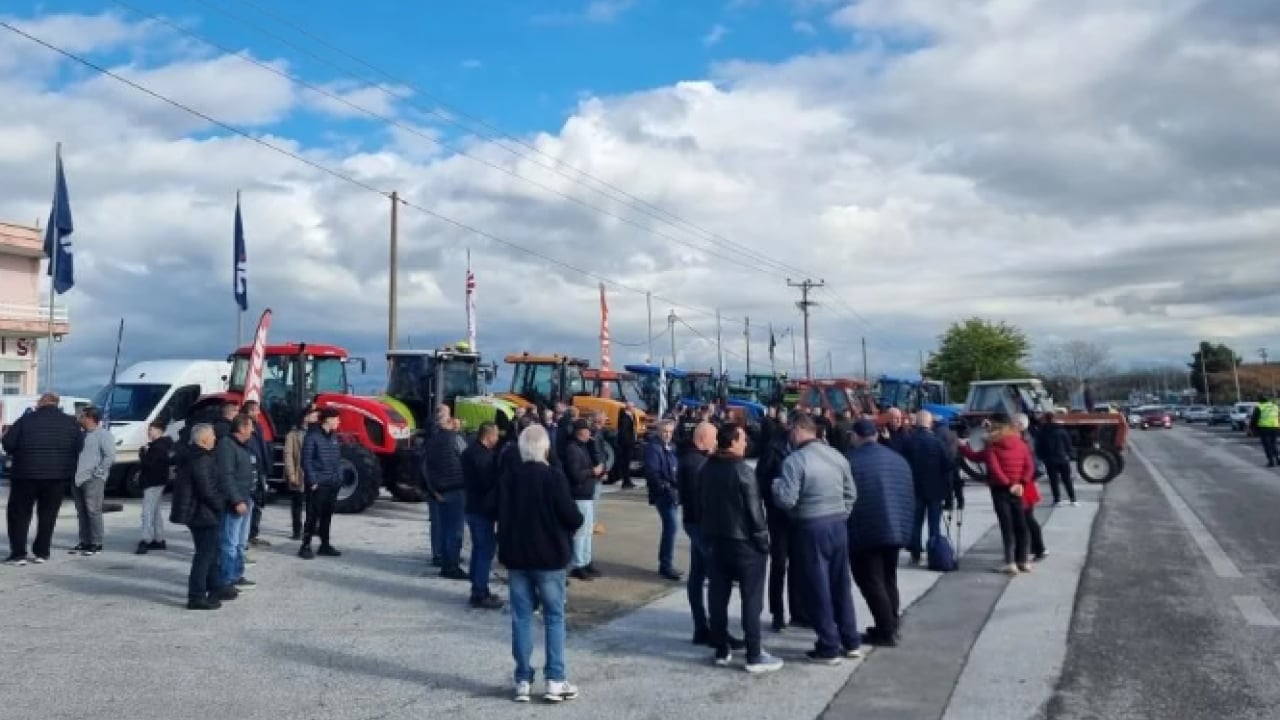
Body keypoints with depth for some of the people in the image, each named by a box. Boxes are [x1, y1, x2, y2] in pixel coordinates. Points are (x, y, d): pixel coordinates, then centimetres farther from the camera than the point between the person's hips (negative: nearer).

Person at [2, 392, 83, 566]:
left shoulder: (26, 419, -4)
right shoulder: (71, 422, 3)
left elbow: (7, 443, -5)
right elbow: (79, 447, 2)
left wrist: (20, 453, 13)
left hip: (27, 474, -2)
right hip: (58, 475, 2)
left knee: (19, 513, 8)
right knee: (48, 515, 11)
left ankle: (18, 553, 3)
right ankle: (41, 552, 11)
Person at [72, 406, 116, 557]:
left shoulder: (103, 434, -7)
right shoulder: (82, 434, 18)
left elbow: (110, 456, -16)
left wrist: (98, 472, -15)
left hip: (93, 480, -8)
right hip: (78, 479, 8)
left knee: (93, 511, -8)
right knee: (82, 512, 10)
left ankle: (96, 544, -4)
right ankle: (84, 542, 17)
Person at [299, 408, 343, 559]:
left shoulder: (333, 436, 12)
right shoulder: (312, 436, -10)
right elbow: (306, 461, -12)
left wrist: (339, 477, 7)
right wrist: (312, 481, -16)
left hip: (333, 484, 7)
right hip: (318, 484, -7)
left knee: (327, 516, 13)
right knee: (313, 516, -4)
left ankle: (325, 545, 21)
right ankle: (305, 546, 4)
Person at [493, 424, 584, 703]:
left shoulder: (507, 478, 0)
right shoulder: (554, 477, -13)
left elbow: (498, 513, 8)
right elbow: (571, 516, -14)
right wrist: (577, 522, 8)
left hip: (515, 556, 4)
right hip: (549, 556, -4)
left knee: (521, 617, 9)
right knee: (554, 617, 6)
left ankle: (523, 681, 10)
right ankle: (555, 681, 5)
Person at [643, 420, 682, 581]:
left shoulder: (672, 447, 16)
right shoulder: (653, 448, -10)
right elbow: (652, 473, -18)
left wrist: (678, 486, 3)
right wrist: (665, 487, -23)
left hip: (673, 493, 9)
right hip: (662, 494, -9)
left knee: (669, 526, 13)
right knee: (671, 525, -14)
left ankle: (665, 564, 22)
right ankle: (666, 565, -8)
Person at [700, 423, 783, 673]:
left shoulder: (706, 469, 5)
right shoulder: (741, 471, -18)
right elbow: (754, 511, -17)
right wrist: (763, 542, -8)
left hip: (714, 540, 7)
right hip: (744, 542, -7)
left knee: (718, 597, 9)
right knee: (751, 599, 0)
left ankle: (721, 651, 17)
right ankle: (754, 656, 3)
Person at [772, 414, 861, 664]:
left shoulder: (794, 460, -13)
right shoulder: (837, 456, 8)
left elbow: (787, 500, -17)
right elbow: (851, 493, 9)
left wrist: (776, 484, 2)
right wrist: (840, 515, 17)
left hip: (812, 528, -6)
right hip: (839, 524, 6)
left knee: (819, 587, 2)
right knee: (842, 584, 15)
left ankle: (829, 648, 9)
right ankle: (850, 642, 24)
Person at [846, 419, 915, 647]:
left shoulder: (850, 461, -11)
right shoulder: (898, 459, 10)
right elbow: (910, 497, 12)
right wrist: (908, 530, 17)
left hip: (865, 531, -7)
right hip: (895, 529, 7)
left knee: (870, 582, 1)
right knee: (888, 579, 19)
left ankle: (886, 632, 0)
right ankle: (891, 626, 24)